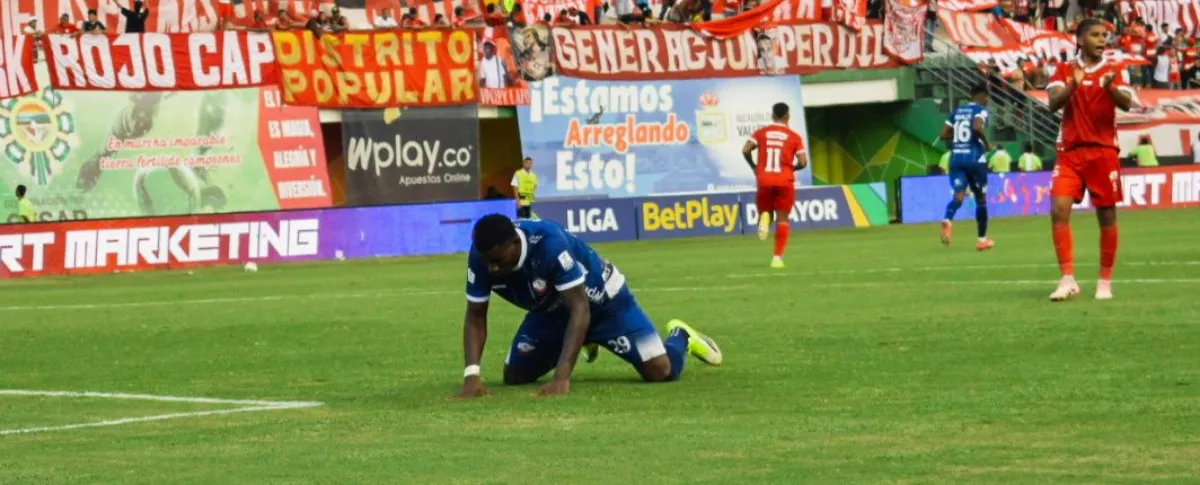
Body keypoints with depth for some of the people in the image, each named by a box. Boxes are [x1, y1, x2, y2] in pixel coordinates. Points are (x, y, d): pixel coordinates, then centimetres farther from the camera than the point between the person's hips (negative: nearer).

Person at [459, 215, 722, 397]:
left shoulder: (549, 243, -41)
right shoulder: (481, 257, -25)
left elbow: (580, 310, -41)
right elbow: (475, 317, -17)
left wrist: (561, 377, -49)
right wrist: (471, 374, -34)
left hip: (600, 300, -5)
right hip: (550, 312, 6)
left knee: (660, 370, -17)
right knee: (514, 376, 3)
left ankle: (680, 337, 22)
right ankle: (579, 344, 31)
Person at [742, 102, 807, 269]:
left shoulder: (761, 133, 5)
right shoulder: (794, 137, 0)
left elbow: (745, 150, -6)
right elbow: (803, 162, -7)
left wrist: (754, 166, 11)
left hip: (764, 180, 1)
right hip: (784, 181, -1)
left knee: (765, 211, 20)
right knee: (782, 219, 5)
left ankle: (765, 218, -18)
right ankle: (778, 257, -5)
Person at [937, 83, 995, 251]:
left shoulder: (957, 111, 16)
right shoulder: (981, 110, -3)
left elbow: (944, 134, 14)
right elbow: (977, 127, -23)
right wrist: (986, 143, -7)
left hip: (956, 157, 4)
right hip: (975, 158, -4)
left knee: (958, 195, -6)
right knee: (981, 198, 11)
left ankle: (947, 220, -40)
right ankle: (982, 239, 17)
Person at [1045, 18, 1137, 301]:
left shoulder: (1113, 71, 4)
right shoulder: (1065, 72, 7)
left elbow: (1126, 104, -12)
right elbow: (1053, 104, -7)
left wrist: (1109, 87, -33)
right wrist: (1073, 86, -26)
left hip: (1103, 151, 0)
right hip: (1070, 152, 0)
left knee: (1106, 215, 2)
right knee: (1059, 210, -13)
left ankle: (1105, 282, 12)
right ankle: (1068, 279, -11)